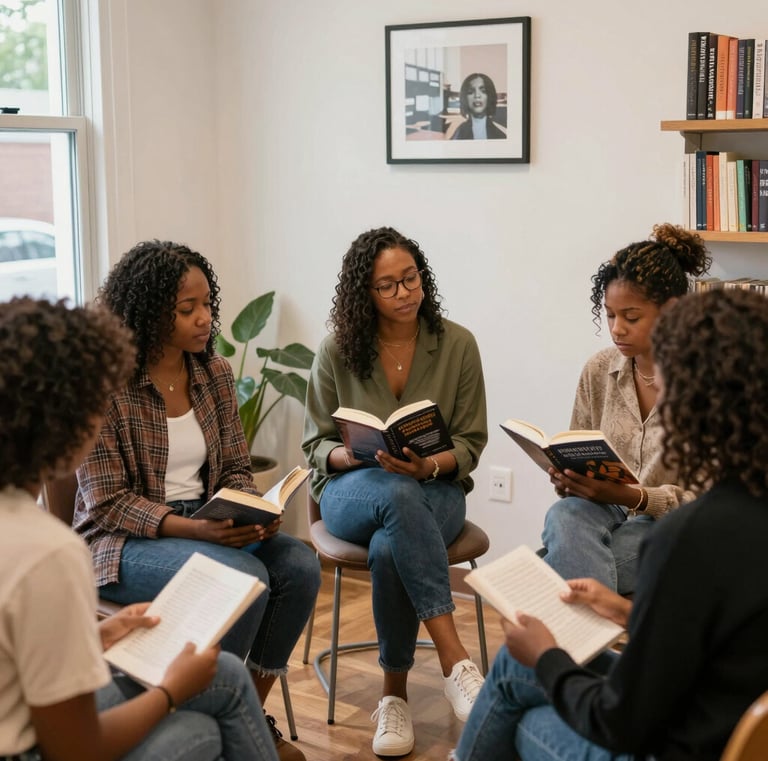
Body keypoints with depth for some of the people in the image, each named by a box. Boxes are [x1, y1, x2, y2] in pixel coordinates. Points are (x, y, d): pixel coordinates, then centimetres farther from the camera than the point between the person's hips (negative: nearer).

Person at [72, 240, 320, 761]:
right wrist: (195, 529, -28)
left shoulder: (216, 373, 3)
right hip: (125, 541, -6)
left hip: (209, 526, 6)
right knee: (245, 579, -29)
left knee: (301, 566, -19)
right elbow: (107, 503, -16)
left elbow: (236, 468, 9)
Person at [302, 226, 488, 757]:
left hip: (436, 489, 0)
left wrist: (430, 465, -21)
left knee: (390, 548, -37)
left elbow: (471, 444, 0)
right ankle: (456, 660, -40)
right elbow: (316, 443, 5)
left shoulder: (458, 345, -3)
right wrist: (350, 455, -19)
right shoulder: (337, 352, -2)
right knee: (398, 496, -39)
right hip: (353, 491, 0)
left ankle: (395, 693, -19)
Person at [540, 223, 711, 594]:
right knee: (564, 517, -33)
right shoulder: (598, 370, 7)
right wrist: (568, 479, -9)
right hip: (601, 509, 4)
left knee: (571, 561, -33)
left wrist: (628, 496, -25)